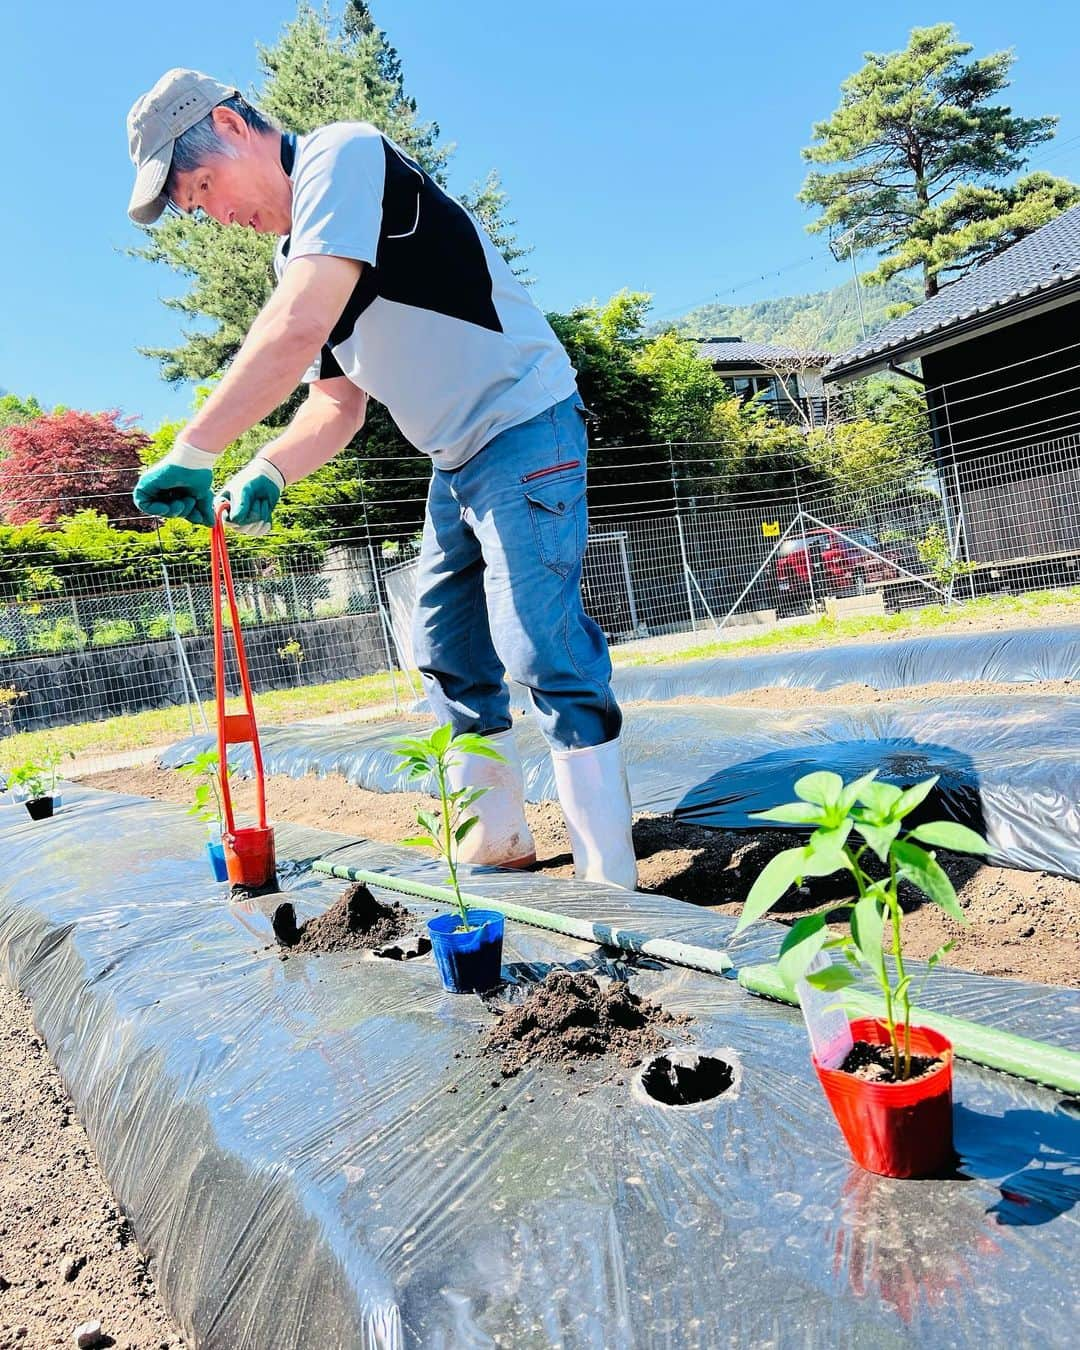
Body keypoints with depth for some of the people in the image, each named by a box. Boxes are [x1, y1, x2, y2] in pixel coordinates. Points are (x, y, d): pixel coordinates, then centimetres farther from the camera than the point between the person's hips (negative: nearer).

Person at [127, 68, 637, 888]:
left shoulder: (341, 154, -13)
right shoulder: (297, 258, 14)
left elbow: (297, 329, -28)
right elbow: (338, 402, 12)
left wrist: (193, 451, -25)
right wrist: (266, 475, -6)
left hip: (524, 429, -9)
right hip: (457, 463, 10)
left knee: (542, 653, -16)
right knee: (447, 657, 11)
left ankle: (610, 880, -7)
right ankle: (500, 842, 23)